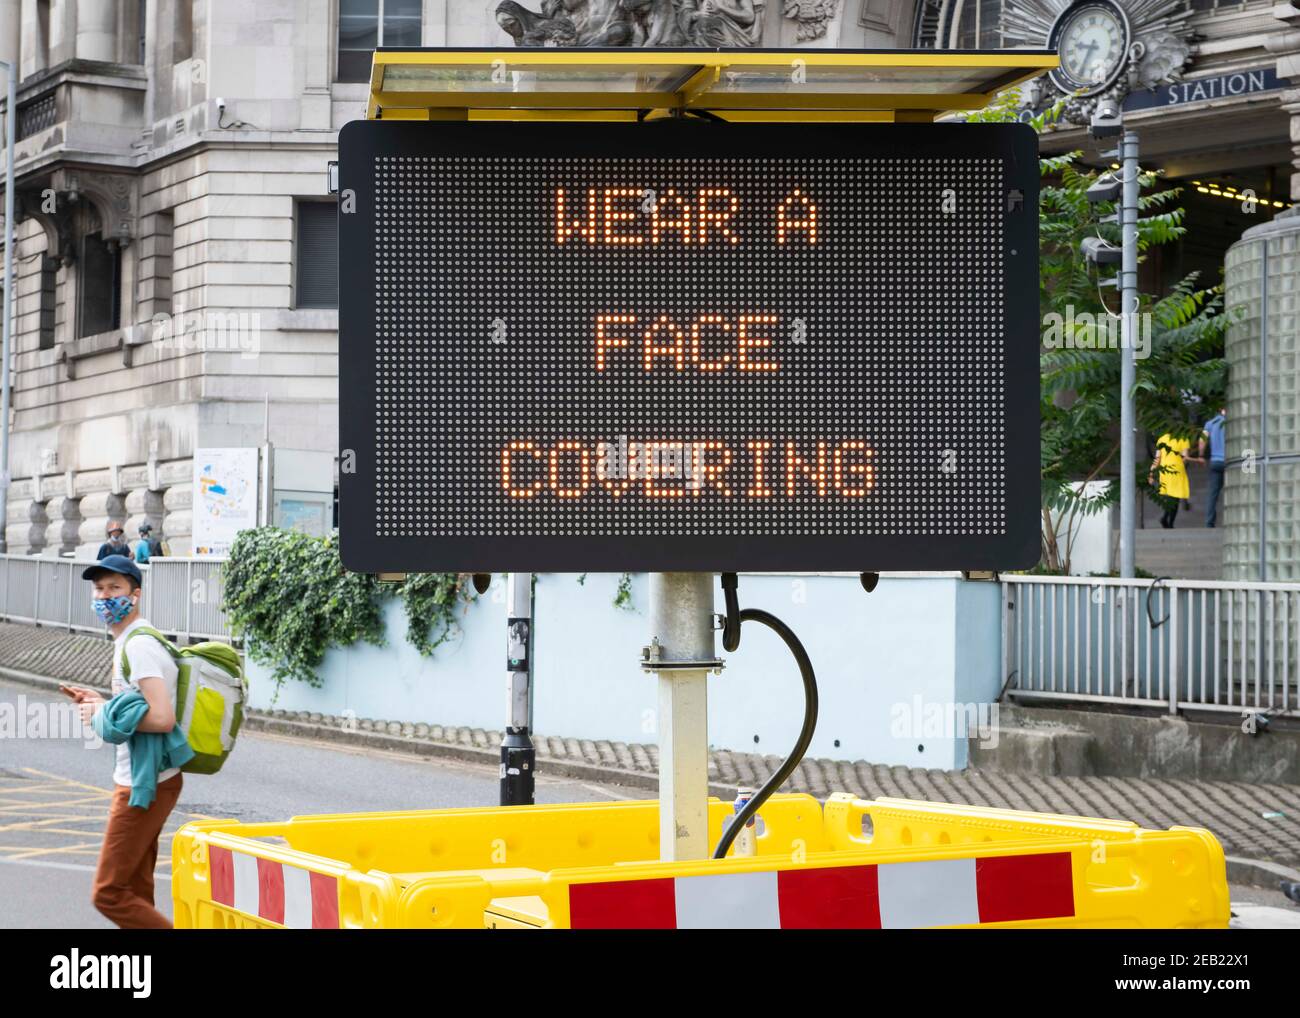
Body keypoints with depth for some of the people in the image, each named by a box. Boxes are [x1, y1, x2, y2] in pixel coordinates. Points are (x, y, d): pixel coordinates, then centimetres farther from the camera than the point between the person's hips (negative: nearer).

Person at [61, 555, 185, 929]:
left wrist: (104, 713, -17)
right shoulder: (127, 642, 14)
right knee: (136, 892, 15)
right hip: (138, 781, 10)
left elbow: (162, 718, -29)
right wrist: (101, 703, 10)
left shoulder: (138, 646, -19)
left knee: (109, 893, -8)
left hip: (144, 786, -10)